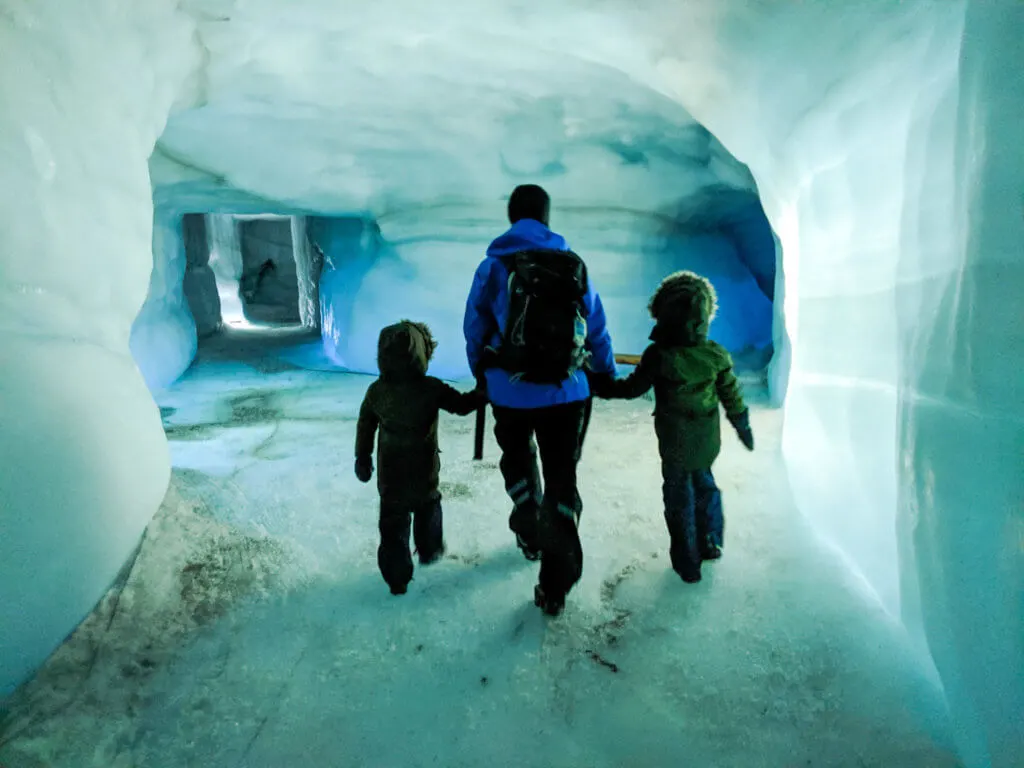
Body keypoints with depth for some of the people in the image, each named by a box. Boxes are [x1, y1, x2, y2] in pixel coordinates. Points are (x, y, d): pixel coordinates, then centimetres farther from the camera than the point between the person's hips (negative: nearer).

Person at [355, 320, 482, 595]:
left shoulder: (376, 391, -7)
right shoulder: (431, 388, -19)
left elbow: (365, 427, 3)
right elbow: (462, 404, -9)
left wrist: (363, 459, 15)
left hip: (389, 473, 2)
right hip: (423, 470, -1)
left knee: (393, 520, 10)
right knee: (428, 507, 25)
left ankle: (397, 577, 15)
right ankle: (429, 551, 43)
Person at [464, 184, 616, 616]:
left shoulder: (493, 266, 0)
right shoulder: (573, 265, 4)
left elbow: (474, 331, 3)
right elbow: (597, 330, 8)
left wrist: (481, 376, 18)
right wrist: (607, 376, 22)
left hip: (510, 393, 0)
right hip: (566, 392, 1)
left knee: (517, 460, 29)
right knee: (562, 479, 9)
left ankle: (532, 534, 28)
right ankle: (555, 587, 11)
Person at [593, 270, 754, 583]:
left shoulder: (658, 356, -21)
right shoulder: (716, 354, -9)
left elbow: (632, 388, -10)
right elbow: (732, 397, 0)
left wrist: (598, 385, 3)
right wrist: (743, 428, 15)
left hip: (675, 443, -3)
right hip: (707, 441, 4)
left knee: (679, 496, 10)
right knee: (704, 485, 25)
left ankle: (687, 563, 20)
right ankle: (710, 544, 37)